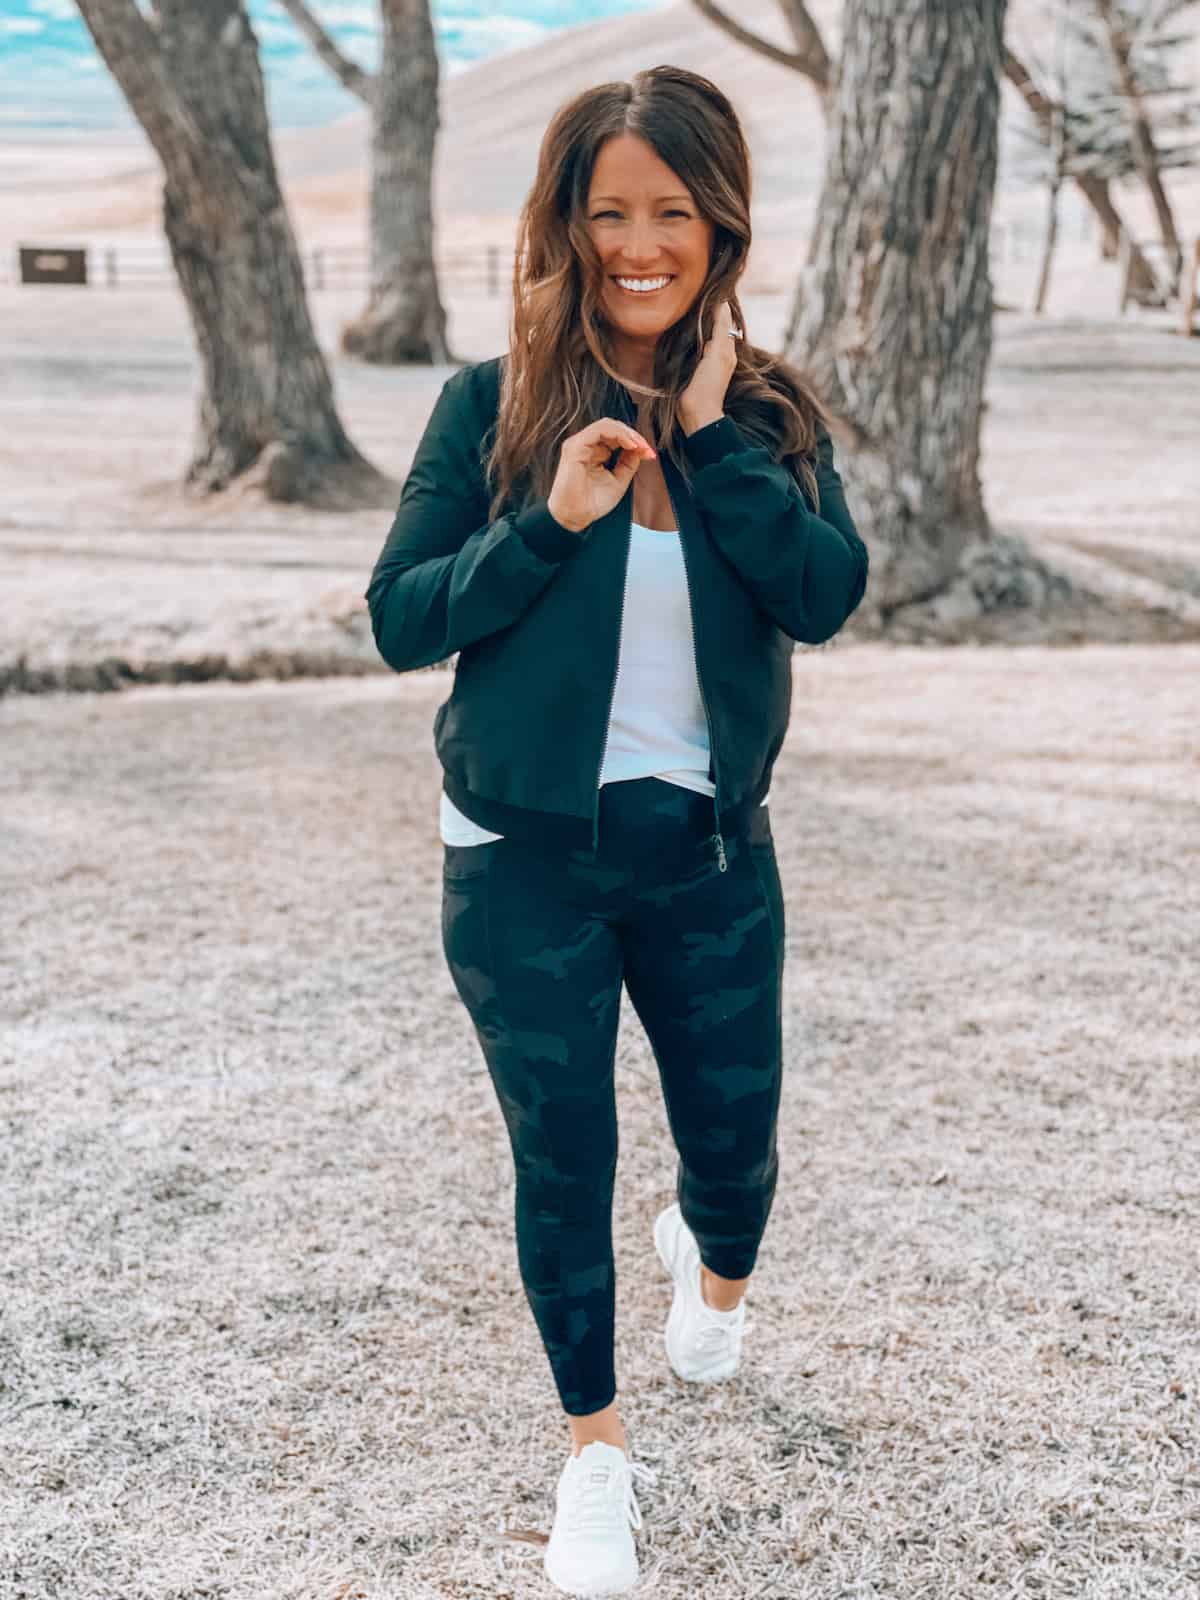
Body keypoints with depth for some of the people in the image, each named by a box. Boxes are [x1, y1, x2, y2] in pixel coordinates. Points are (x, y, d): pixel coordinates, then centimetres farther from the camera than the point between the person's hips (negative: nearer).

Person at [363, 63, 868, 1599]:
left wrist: (710, 433, -19)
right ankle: (594, 1446, 31)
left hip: (708, 848, 2)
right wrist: (552, 521, -21)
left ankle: (709, 1251, 54)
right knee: (563, 1157, 8)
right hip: (527, 856, -2)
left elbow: (826, 594, -15)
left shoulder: (770, 411, -1)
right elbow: (399, 617, -8)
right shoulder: (493, 405, -8)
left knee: (736, 1134, 14)